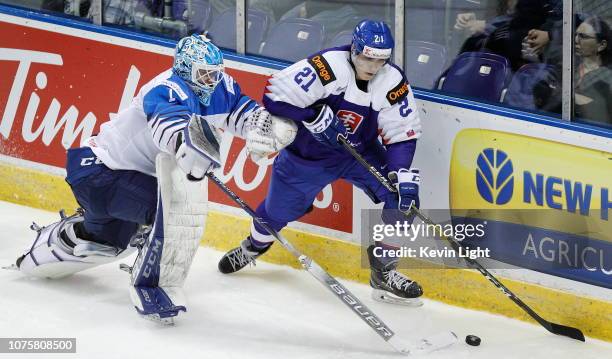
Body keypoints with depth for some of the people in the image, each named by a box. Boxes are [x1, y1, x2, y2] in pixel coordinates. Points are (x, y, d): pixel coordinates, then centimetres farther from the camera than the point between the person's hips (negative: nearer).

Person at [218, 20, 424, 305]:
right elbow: (275, 96, -30)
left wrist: (403, 175, -27)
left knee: (402, 198, -16)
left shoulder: (393, 83, -17)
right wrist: (315, 116, -33)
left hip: (360, 152, 2)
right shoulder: (328, 67, -30)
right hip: (306, 153, -2)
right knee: (278, 209, 15)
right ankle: (255, 245, 52)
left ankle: (384, 273, -2)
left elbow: (402, 135, -13)